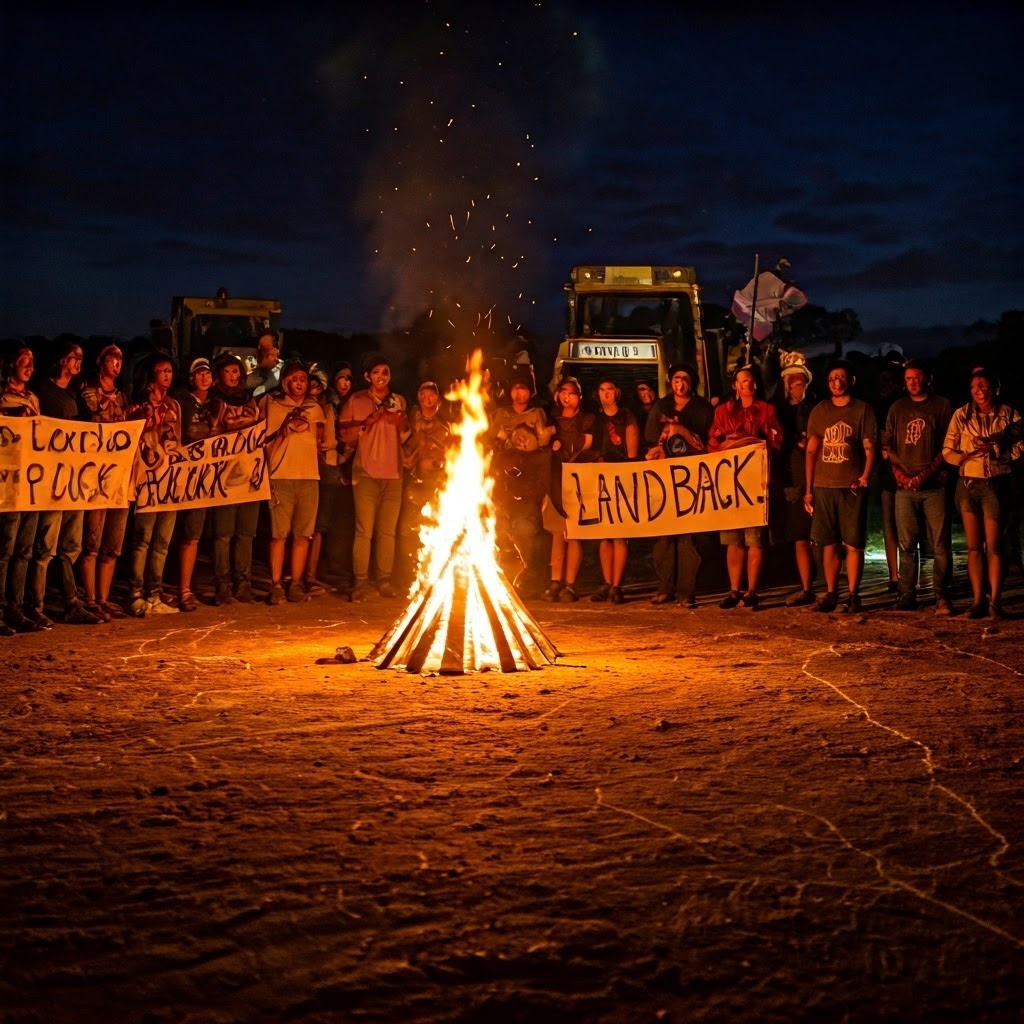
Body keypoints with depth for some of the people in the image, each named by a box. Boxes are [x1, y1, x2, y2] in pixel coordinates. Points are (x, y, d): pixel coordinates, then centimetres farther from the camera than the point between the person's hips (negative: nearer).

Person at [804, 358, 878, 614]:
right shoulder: (819, 411, 11)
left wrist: (865, 476, -18)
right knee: (828, 543, 5)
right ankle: (830, 594, 11)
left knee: (853, 543, -2)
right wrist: (808, 489, 6)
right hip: (823, 486, 3)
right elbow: (811, 450, 11)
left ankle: (853, 595, 4)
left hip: (852, 487, -3)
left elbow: (869, 447, 0)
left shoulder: (863, 409, 3)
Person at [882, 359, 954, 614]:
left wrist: (925, 474, -9)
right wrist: (899, 471, -1)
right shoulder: (897, 408, 15)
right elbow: (886, 444, 14)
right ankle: (907, 595, 6)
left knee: (939, 544, -5)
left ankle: (941, 597, -4)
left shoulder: (942, 406, 6)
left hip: (934, 486, -3)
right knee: (906, 544, 3)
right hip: (904, 487, 3)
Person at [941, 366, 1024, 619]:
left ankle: (995, 601, 1)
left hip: (995, 484, -2)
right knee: (974, 546, 4)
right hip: (968, 484, 2)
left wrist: (995, 449, -16)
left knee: (993, 546, -4)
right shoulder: (961, 415, 3)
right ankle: (977, 601, 8)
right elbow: (947, 451, 2)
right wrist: (965, 457, -17)